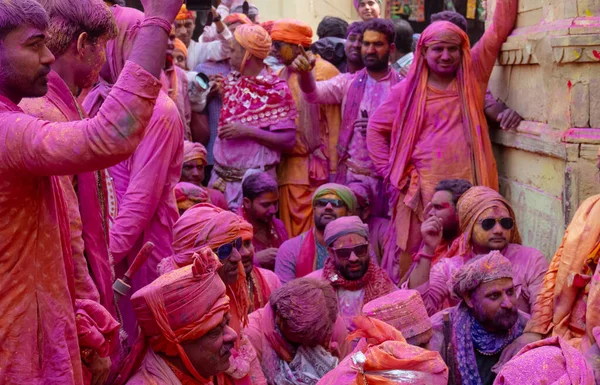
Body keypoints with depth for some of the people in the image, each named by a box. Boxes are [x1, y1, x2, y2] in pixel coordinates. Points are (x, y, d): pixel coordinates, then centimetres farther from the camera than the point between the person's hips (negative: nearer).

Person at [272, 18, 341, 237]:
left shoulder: (324, 71, -6)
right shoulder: (282, 75, 13)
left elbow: (334, 123, -9)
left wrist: (332, 168, -11)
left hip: (317, 168, -6)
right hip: (289, 168, 6)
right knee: (293, 234, 9)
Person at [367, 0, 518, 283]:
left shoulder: (472, 77, 7)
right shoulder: (408, 91, 5)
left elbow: (499, 29, 6)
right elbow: (376, 129, 11)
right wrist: (391, 172, 3)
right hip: (422, 190, -1)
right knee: (415, 263, 2)